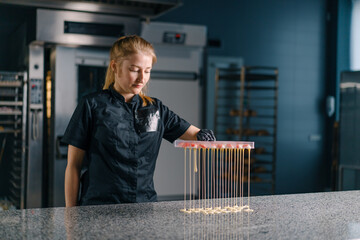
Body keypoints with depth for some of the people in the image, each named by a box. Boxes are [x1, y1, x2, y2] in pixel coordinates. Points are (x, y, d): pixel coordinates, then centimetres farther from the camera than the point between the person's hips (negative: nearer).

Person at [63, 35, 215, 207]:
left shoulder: (156, 109, 13)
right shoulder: (92, 105, 1)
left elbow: (195, 135, 13)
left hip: (145, 205, 5)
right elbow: (74, 165, 2)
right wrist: (71, 213, -2)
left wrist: (204, 137, -10)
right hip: (99, 204, -5)